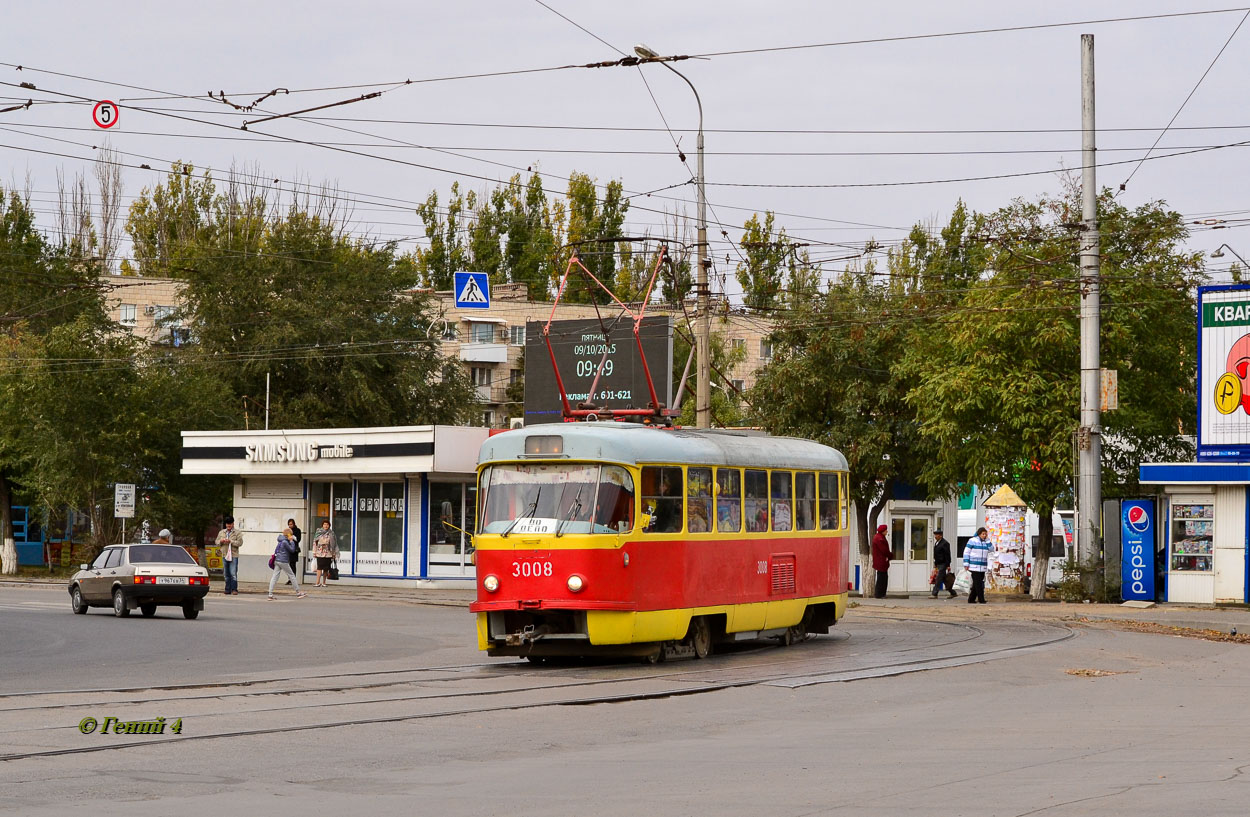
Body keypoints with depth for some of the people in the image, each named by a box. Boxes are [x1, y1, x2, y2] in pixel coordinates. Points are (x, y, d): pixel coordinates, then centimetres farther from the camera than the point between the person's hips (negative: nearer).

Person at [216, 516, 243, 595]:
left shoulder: (237, 533, 4)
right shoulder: (221, 532, 17)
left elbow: (240, 543, -7)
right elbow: (216, 542, 17)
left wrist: (230, 541, -17)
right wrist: (221, 541, -5)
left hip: (233, 556, -4)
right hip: (224, 555, 4)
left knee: (233, 573, -10)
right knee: (226, 574, 5)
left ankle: (234, 589, -9)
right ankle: (228, 589, 9)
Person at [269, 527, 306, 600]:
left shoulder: (281, 541, 13)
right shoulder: (285, 542, -15)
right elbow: (292, 550, -11)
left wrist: (291, 541, 10)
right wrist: (291, 541, -5)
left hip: (277, 561, 8)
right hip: (283, 561, -8)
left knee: (274, 577, 0)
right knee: (292, 576, 5)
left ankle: (270, 594, -7)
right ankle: (298, 593, 13)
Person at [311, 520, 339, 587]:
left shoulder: (331, 534, 6)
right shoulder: (319, 533, 5)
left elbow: (334, 544, 8)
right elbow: (315, 542, 6)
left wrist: (334, 554, 5)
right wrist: (314, 552, 2)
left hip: (328, 553, 1)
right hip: (320, 553, -1)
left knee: (326, 568, 3)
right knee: (319, 567, -11)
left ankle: (323, 582, 13)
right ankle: (318, 582, -15)